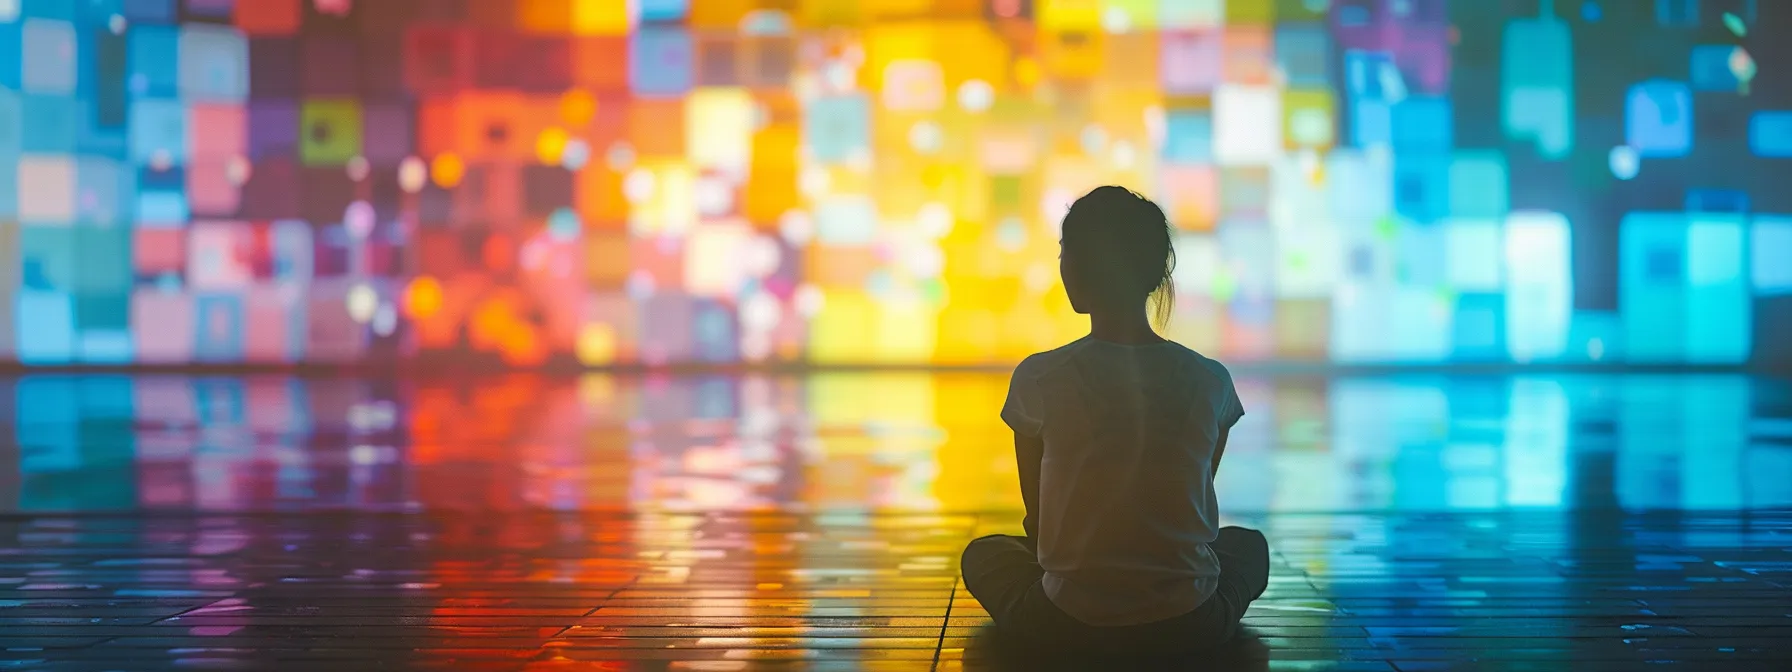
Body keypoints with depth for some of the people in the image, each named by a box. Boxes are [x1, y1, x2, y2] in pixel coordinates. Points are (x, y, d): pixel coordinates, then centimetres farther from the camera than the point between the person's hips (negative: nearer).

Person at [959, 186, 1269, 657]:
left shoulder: (1039, 380, -11)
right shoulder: (1210, 382, -6)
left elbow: (1036, 517, 3)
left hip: (1067, 628, -1)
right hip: (1188, 627, 1)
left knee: (983, 555, 31)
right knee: (1249, 545, 35)